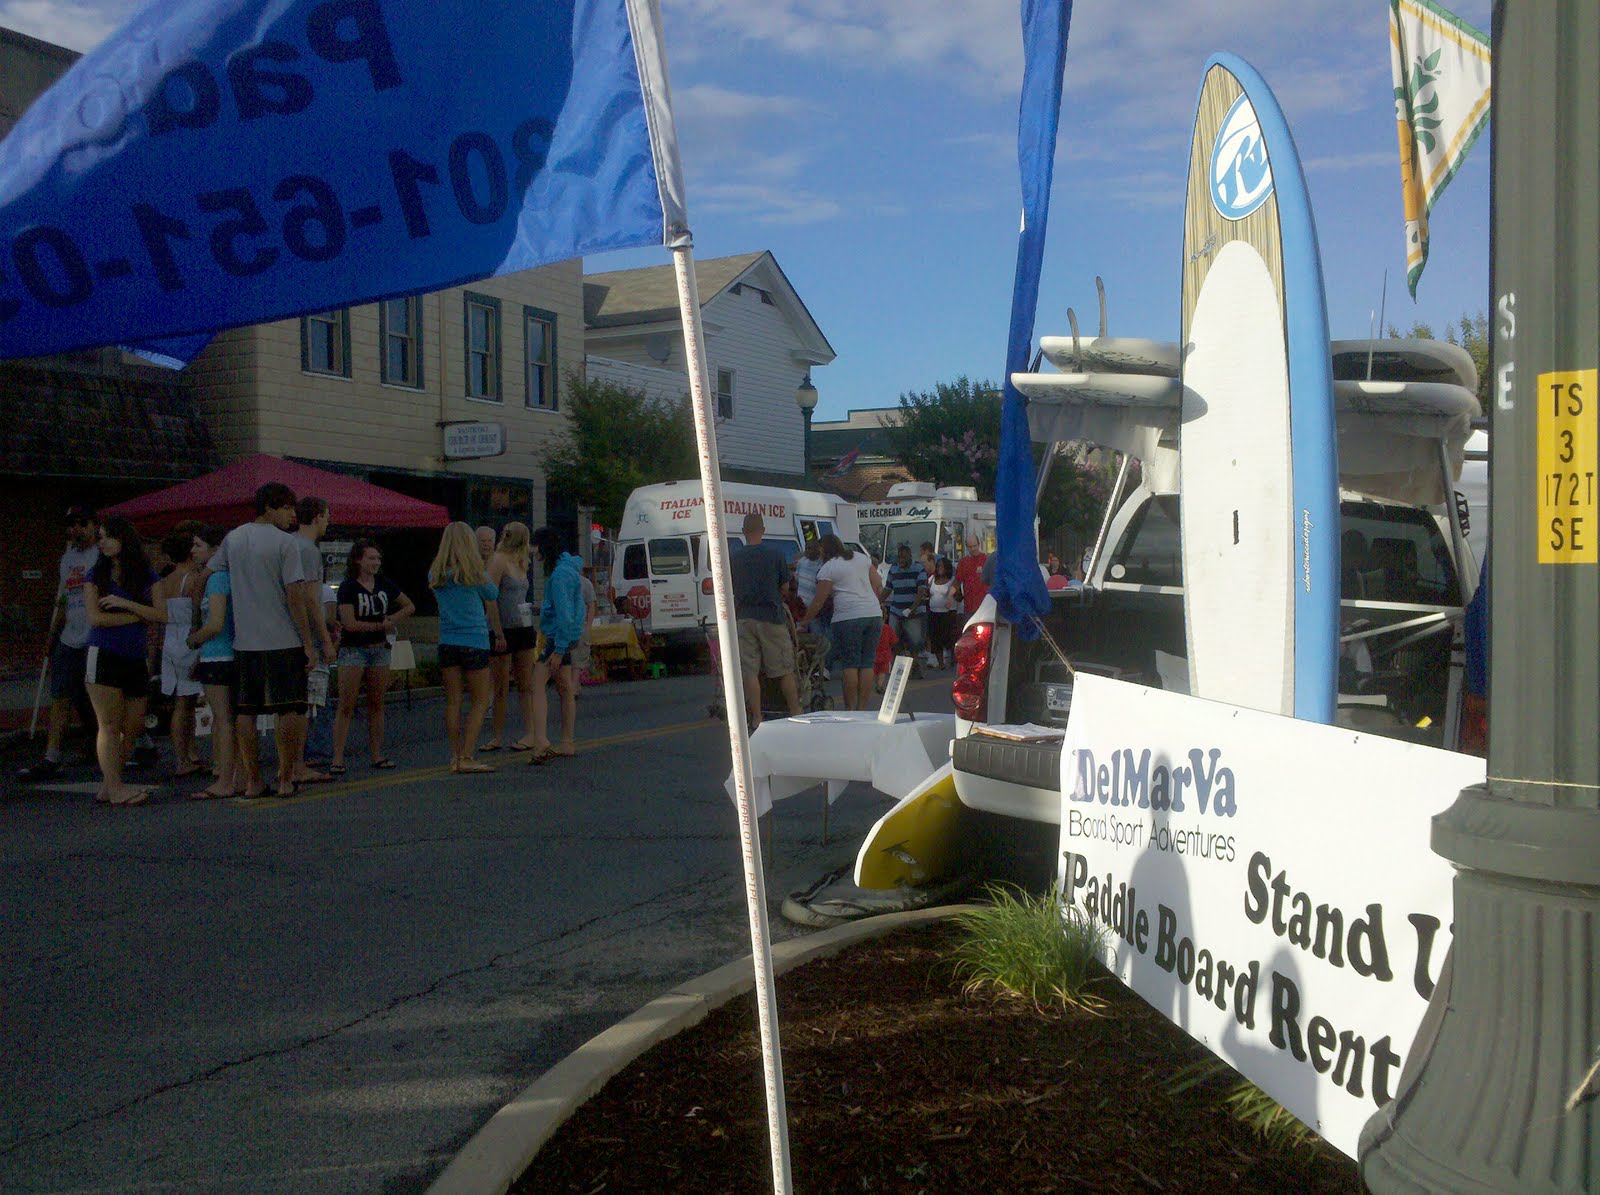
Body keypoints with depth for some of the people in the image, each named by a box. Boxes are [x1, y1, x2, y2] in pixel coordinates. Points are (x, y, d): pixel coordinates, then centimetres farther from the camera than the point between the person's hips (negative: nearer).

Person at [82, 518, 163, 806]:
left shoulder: (146, 575, 8)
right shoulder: (97, 575, 3)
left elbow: (160, 614, -2)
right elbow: (95, 618, -7)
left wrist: (124, 603, -12)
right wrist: (138, 616, -5)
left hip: (135, 660, 3)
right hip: (104, 657, -3)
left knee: (133, 728, 1)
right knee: (110, 726, -5)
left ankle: (108, 787, 11)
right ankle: (115, 788, -4)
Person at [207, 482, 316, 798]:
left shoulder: (233, 539, 10)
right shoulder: (284, 542, -9)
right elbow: (294, 596, -13)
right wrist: (309, 644, -8)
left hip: (244, 642, 6)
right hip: (283, 642, -6)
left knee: (245, 712, 8)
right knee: (287, 710, 2)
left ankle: (252, 781, 11)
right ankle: (286, 779, 4)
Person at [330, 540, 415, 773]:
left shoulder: (383, 584, 8)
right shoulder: (348, 588, -8)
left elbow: (409, 607, 18)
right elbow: (350, 624, -16)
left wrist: (392, 619, 1)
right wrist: (380, 625, -8)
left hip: (379, 649, 5)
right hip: (353, 649, -5)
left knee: (376, 704, 8)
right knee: (346, 706, -6)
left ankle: (377, 754, 14)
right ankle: (337, 758, -5)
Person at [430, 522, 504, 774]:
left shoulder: (435, 574, 4)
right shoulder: (472, 572, -7)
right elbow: (492, 595, 7)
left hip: (447, 642, 5)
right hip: (474, 642, -5)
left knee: (453, 701, 9)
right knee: (479, 701, 2)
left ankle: (455, 756, 10)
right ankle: (466, 757, -3)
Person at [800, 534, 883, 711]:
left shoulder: (828, 568, 0)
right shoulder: (862, 558, 16)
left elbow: (818, 602, 0)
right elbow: (879, 587, 16)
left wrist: (804, 621, 10)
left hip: (848, 618, -5)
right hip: (874, 615, 6)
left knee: (849, 664, -1)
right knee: (867, 663, 7)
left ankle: (850, 708, -1)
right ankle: (862, 707, 8)